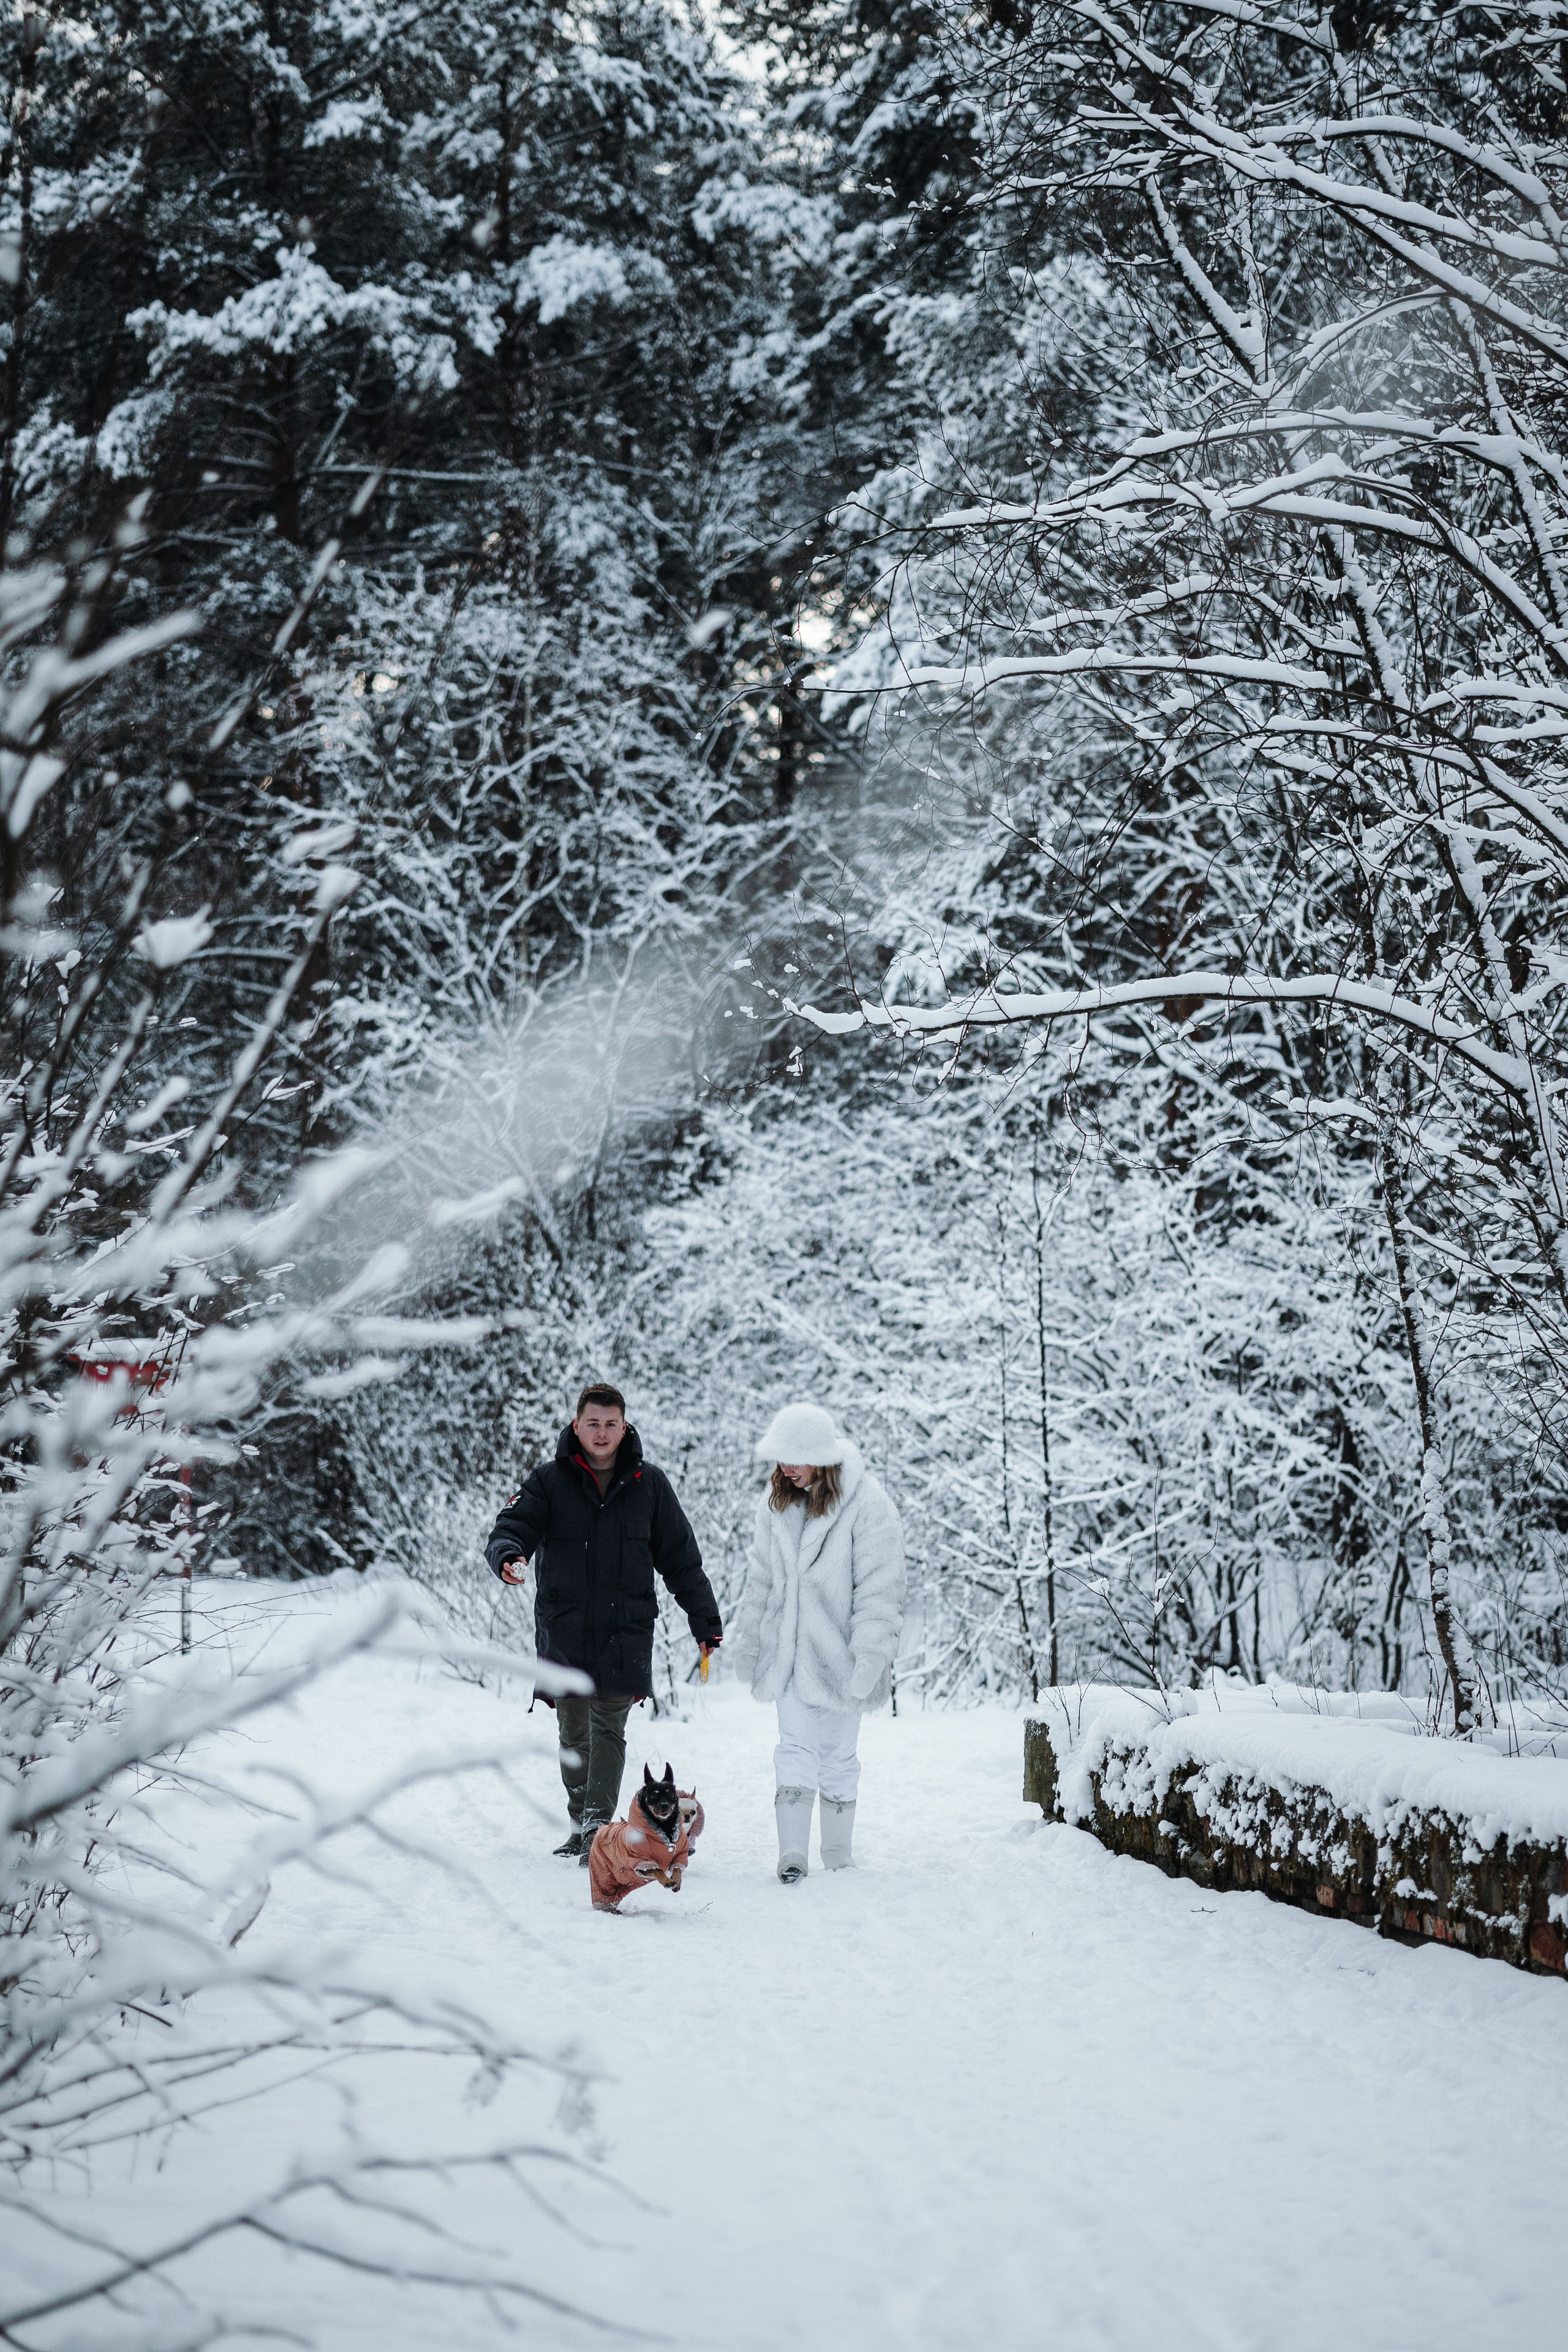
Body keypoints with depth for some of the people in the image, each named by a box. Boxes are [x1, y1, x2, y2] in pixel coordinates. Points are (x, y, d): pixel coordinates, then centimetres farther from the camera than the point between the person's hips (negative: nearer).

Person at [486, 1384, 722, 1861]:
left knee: (609, 1728, -9)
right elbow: (513, 1527, -8)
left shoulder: (649, 1485, 5)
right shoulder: (549, 1482, 2)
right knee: (574, 1734, 9)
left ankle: (599, 1829, -10)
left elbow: (681, 1558, 11)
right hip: (565, 1629, 1)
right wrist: (508, 1556, -33)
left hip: (625, 1630, -1)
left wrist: (705, 1620, 9)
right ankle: (579, 1823, 22)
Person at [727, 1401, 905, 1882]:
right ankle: (792, 1855, -7)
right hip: (788, 1653, 4)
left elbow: (879, 1589, -14)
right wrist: (747, 1640, 16)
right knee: (795, 1751, -4)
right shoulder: (775, 1501, 6)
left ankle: (839, 1858, 19)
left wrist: (869, 1658, -18)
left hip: (837, 1653, -4)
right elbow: (763, 1577, 16)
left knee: (837, 1756, 6)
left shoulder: (866, 1504, -13)